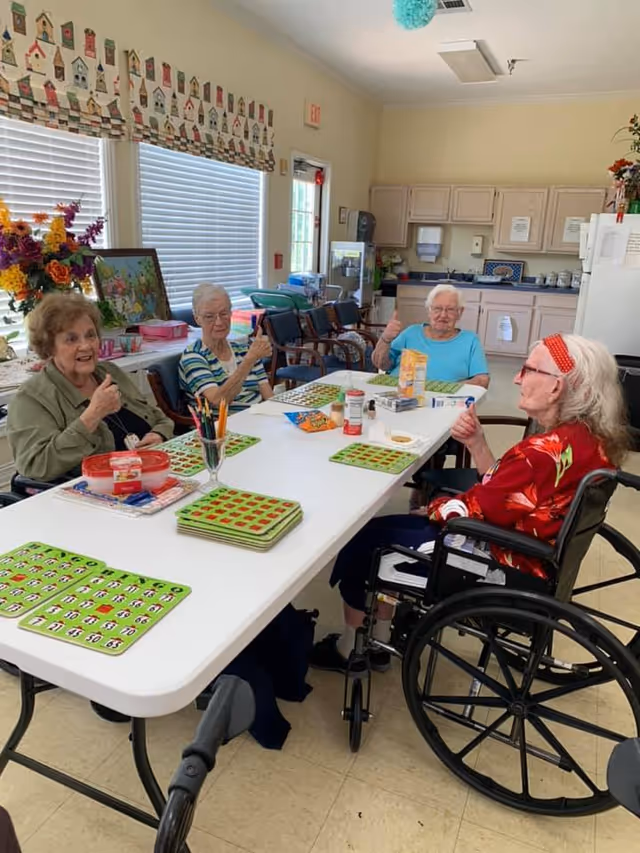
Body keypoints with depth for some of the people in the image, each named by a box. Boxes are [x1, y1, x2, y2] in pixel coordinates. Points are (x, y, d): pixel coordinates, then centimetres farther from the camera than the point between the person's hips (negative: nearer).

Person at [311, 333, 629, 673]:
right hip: (524, 555, 10)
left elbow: (476, 509, -21)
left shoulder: (548, 450, -30)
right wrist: (476, 443, -8)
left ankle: (349, 648, 27)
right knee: (386, 528, 18)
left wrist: (433, 508, -2)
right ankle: (377, 642, 27)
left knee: (363, 538, 5)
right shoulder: (588, 436, 1)